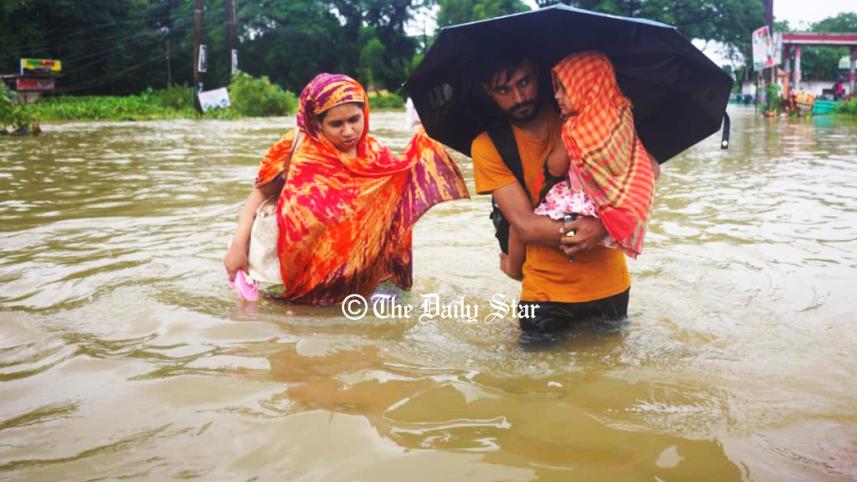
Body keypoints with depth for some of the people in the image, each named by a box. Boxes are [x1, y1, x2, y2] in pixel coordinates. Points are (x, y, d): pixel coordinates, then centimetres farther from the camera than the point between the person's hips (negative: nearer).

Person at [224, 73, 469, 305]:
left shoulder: (372, 154, 3)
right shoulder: (298, 148, -6)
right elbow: (260, 192, 1)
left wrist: (423, 142, -10)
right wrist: (238, 244, -8)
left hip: (348, 271, 0)